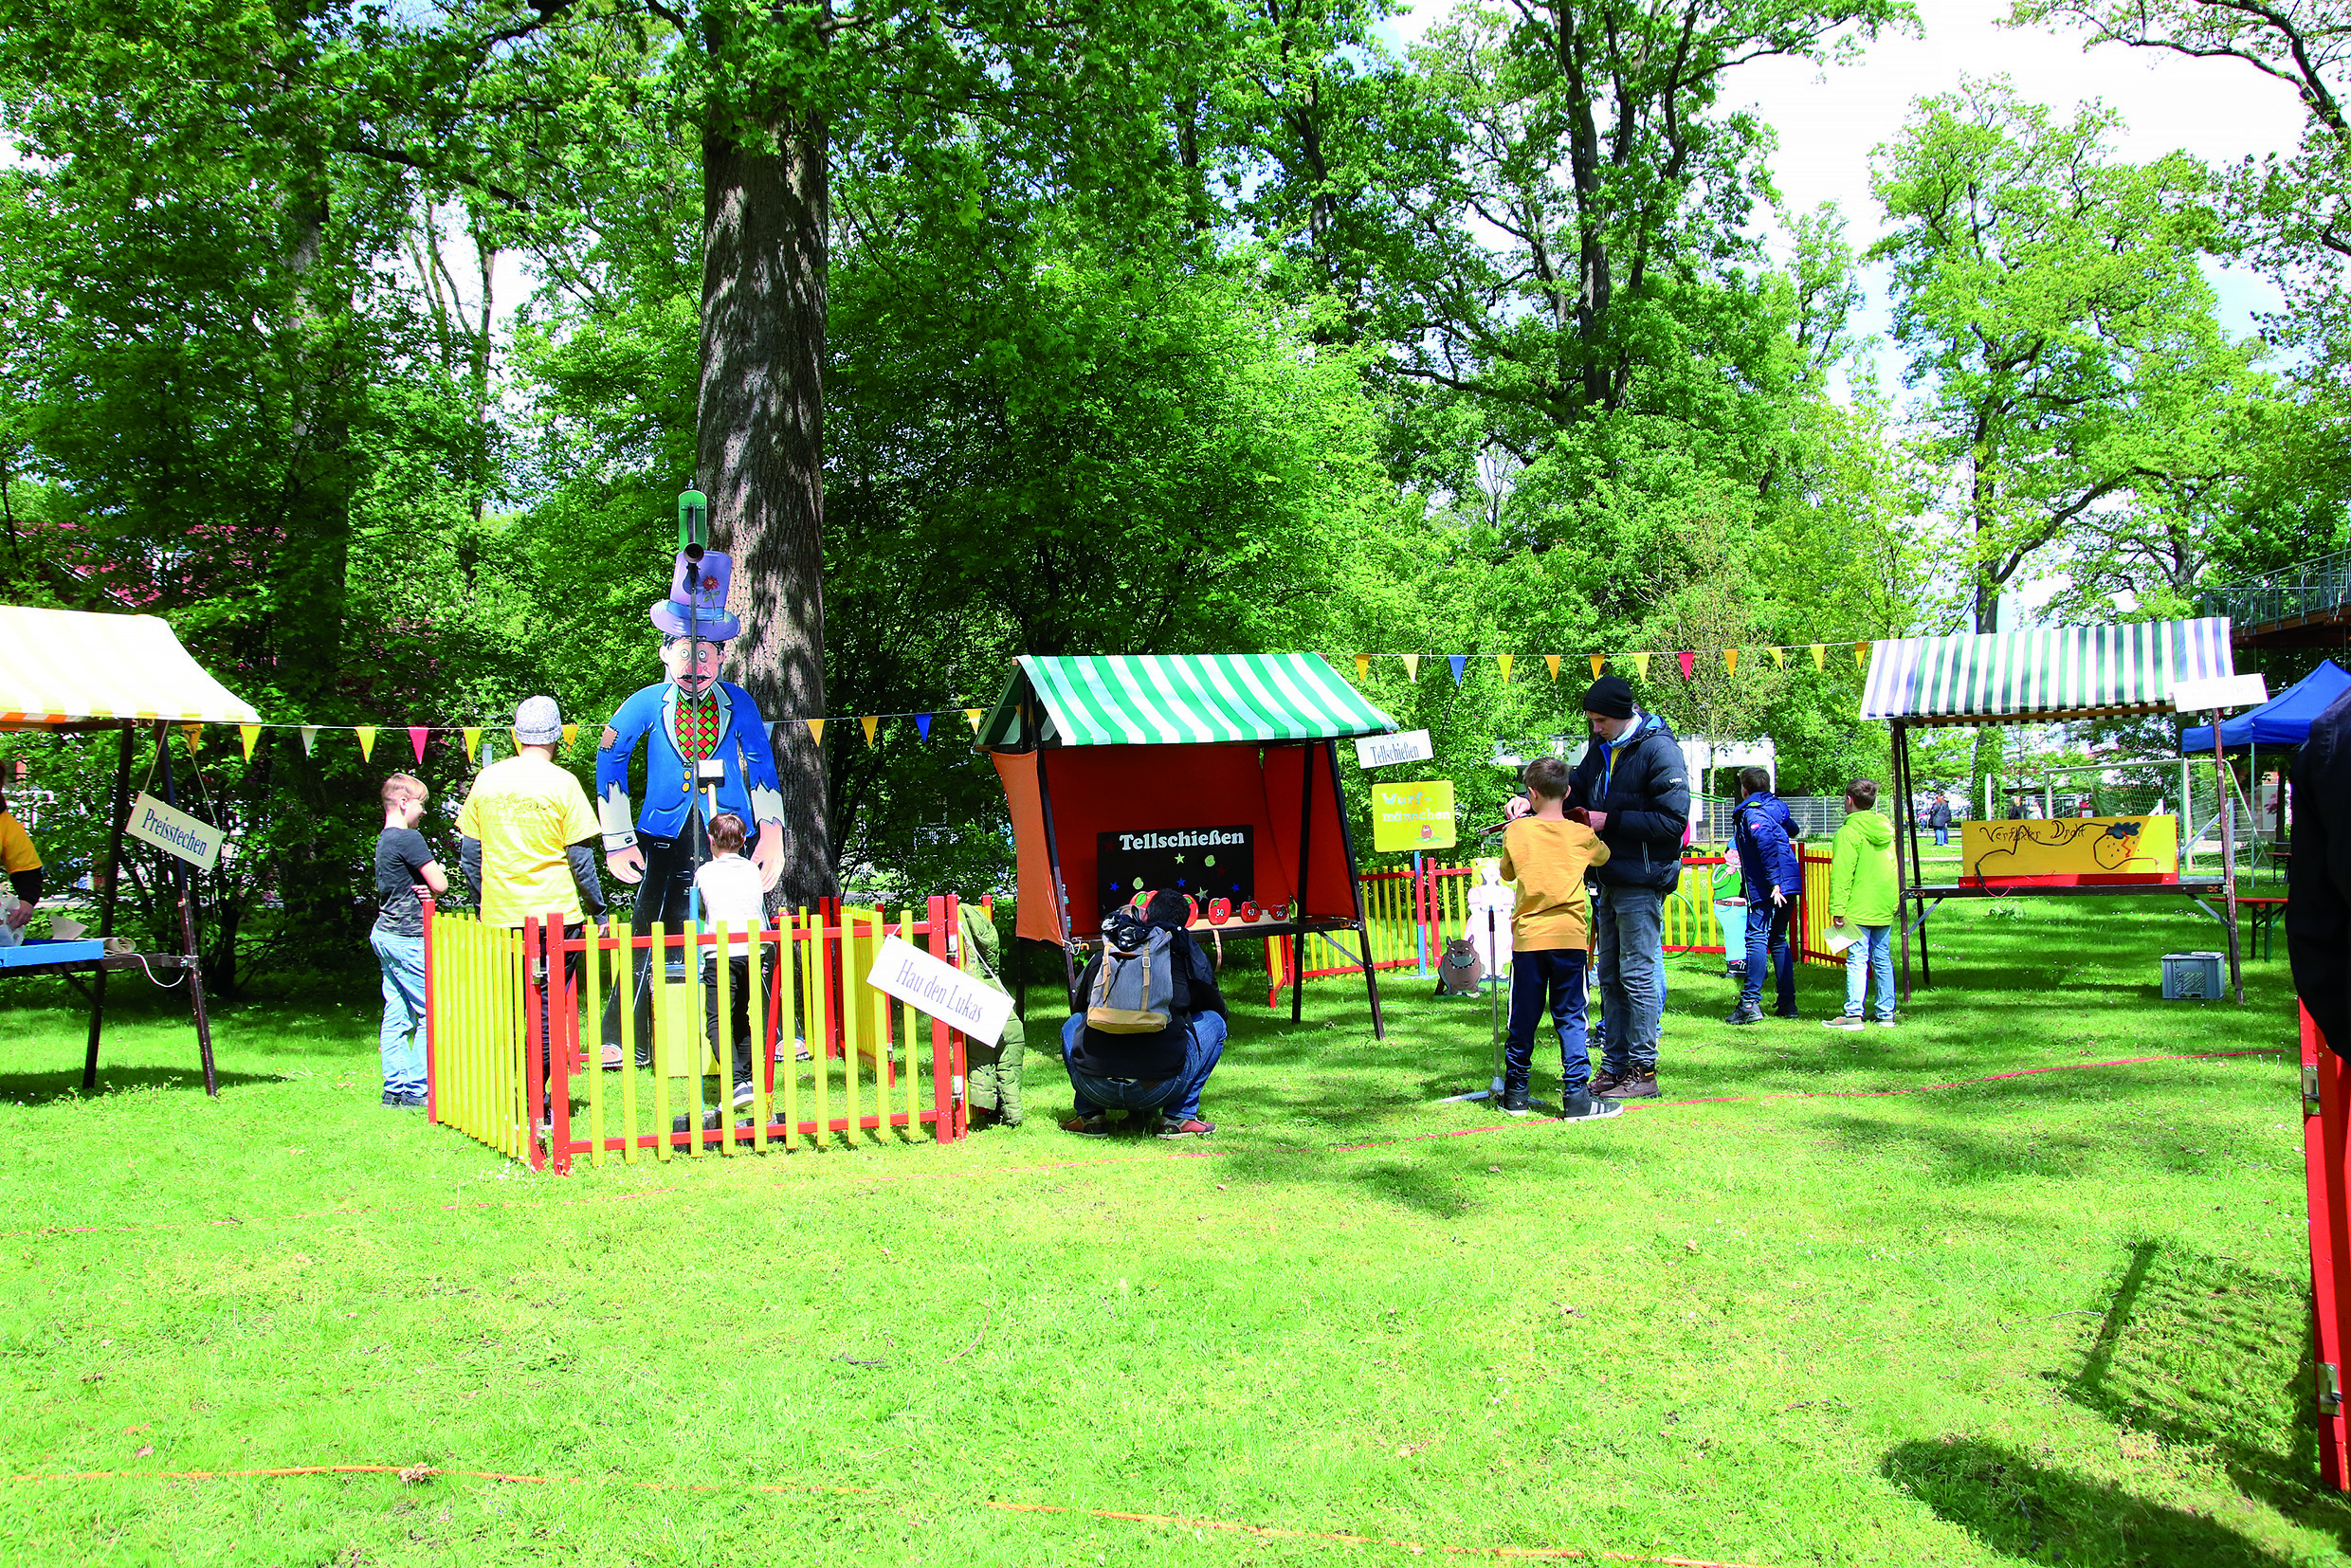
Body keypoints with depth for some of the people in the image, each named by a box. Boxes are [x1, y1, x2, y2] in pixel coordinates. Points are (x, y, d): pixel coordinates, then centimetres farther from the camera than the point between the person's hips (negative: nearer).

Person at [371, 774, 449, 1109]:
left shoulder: (383, 840, 15)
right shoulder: (409, 839, -14)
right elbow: (440, 884, -17)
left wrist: (420, 890, -3)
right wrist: (430, 889, 5)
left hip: (385, 933, 9)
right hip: (408, 937, -9)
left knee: (396, 1015, 10)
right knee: (431, 1012, -5)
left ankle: (394, 1089, 11)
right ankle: (417, 1091, -5)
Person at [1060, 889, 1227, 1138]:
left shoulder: (1105, 951, 14)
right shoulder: (1188, 952, 9)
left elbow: (1079, 1002, 32)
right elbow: (1219, 1009, 27)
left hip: (1095, 1087, 3)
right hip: (1161, 1089, -2)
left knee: (1074, 1023, 35)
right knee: (1214, 1021, 22)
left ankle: (1089, 1117, 20)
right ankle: (1178, 1117, 15)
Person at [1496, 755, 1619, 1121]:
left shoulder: (1516, 832, -1)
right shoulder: (1582, 835, 0)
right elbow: (1604, 857, 22)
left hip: (1527, 936, 0)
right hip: (1569, 936, 0)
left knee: (1523, 1018, 9)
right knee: (1570, 1018, 2)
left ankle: (1515, 1093, 17)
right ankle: (1577, 1097, -3)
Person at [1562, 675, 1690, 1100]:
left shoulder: (1659, 750, -13)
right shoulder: (1602, 748, 12)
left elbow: (1673, 820, -18)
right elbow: (1574, 788, 18)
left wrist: (1608, 821, -18)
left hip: (1642, 881, -8)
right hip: (1609, 881, 9)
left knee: (1638, 974, -5)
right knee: (1610, 976, 12)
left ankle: (1643, 1071, 2)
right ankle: (1614, 1066, 19)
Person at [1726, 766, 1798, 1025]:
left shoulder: (1751, 812, -9)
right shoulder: (1778, 807, 17)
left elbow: (1767, 844, -22)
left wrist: (1774, 882, -24)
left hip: (1765, 889, -8)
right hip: (1791, 884, 8)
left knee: (1756, 939, -10)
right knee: (1779, 940, 15)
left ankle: (1751, 1003, -16)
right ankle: (1788, 1002, 15)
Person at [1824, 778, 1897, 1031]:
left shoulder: (1849, 832, -12)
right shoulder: (1886, 829, 11)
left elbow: (1842, 875, -15)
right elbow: (1894, 867, 18)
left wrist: (1837, 910, -14)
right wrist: (1895, 901, 26)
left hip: (1859, 908, -7)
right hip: (1886, 907, 7)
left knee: (1857, 959, -6)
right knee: (1882, 958, 11)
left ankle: (1853, 1014, -8)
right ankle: (1886, 1012, 14)